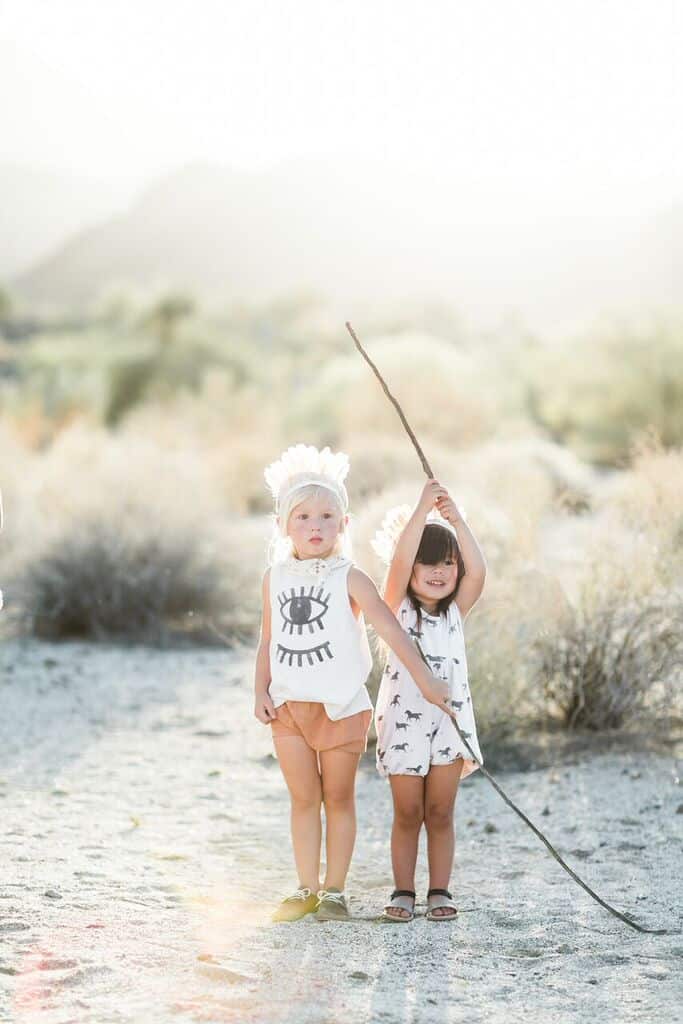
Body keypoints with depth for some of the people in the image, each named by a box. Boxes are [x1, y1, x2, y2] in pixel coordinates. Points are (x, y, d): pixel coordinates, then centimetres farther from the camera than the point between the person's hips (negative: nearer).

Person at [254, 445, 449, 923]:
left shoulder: (349, 579, -9)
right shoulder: (276, 578, 4)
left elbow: (390, 628, -16)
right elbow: (268, 641, 11)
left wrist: (425, 678, -23)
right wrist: (262, 691, 0)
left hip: (341, 706, -3)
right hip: (289, 706, 3)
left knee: (338, 798, 6)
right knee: (303, 799, 8)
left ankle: (334, 890, 13)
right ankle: (307, 889, 16)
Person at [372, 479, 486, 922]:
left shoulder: (456, 611, 5)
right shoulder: (397, 608, -3)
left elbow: (478, 571, -12)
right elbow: (398, 561, -20)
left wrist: (456, 519, -19)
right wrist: (422, 510, -23)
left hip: (450, 720, 2)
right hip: (405, 720, -2)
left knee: (440, 813, 5)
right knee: (408, 814, 3)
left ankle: (440, 891, 12)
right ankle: (403, 891, 11)